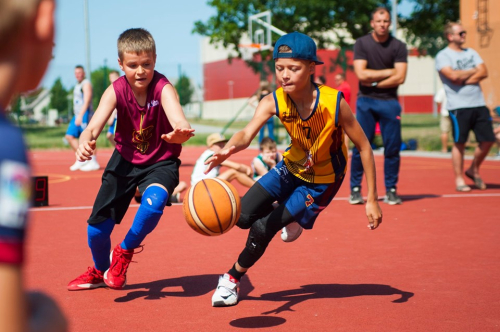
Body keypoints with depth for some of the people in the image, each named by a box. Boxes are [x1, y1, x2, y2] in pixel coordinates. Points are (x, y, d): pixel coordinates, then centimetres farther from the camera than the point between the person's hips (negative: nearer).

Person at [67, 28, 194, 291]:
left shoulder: (162, 88, -25)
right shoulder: (116, 90, -18)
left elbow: (176, 116, -45)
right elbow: (95, 124, -31)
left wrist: (181, 132, -70)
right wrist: (86, 140, -56)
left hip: (161, 161, -3)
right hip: (125, 160, 3)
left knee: (154, 201, -34)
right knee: (97, 224, 2)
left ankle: (125, 252, -4)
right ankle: (100, 271, 37)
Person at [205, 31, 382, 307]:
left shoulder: (333, 103, -30)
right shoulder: (273, 102, -23)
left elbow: (364, 147, -21)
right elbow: (247, 133, -39)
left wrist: (372, 200, -20)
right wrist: (228, 149, -64)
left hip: (322, 181, -4)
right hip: (292, 167, 4)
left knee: (262, 229, -11)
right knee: (243, 217, -5)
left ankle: (233, 278, 15)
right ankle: (289, 220, 27)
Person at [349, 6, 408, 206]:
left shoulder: (398, 46, 3)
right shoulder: (361, 44, 2)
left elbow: (400, 78, -7)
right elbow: (361, 74, -9)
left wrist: (374, 83, -8)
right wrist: (389, 72, -5)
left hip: (389, 101, 1)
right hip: (366, 101, -1)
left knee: (392, 148, 0)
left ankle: (391, 190, 9)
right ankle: (355, 189, 4)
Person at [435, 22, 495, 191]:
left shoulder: (471, 53, 16)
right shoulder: (443, 55, -2)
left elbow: (484, 73, 4)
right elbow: (453, 76, -17)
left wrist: (464, 79, -10)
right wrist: (473, 71, -1)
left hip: (479, 104, 6)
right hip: (458, 106, -6)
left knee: (487, 139, 4)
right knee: (459, 143, -3)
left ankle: (474, 170, 24)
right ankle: (459, 179, 6)